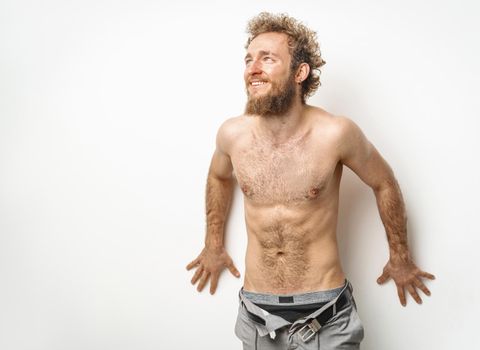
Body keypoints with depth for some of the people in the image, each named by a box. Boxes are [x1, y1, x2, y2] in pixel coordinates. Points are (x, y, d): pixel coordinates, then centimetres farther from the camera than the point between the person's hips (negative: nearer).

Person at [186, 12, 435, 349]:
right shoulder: (232, 134, -9)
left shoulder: (335, 133, -17)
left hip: (325, 312, -2)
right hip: (256, 310, 3)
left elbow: (385, 184, 0)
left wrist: (400, 256, 10)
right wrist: (214, 245, 20)